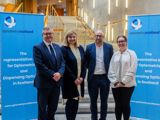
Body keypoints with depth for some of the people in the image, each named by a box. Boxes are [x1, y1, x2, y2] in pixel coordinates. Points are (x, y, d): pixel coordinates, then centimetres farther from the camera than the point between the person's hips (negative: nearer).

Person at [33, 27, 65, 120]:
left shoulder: (57, 47, 11)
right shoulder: (37, 48, -8)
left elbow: (62, 62, 6)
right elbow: (39, 65, -16)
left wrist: (59, 73, -13)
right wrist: (52, 75, -18)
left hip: (56, 82, 5)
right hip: (44, 83, -5)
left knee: (53, 107, 14)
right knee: (42, 108, 8)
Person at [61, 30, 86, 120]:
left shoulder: (80, 48, 10)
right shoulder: (64, 49, -7)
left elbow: (84, 63, 10)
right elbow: (65, 66, -12)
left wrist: (82, 77, -2)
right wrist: (74, 78, -14)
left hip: (80, 80, 5)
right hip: (70, 80, -5)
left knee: (76, 101, 8)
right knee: (71, 102, -1)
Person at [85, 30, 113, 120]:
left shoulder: (109, 47, 1)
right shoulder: (89, 47, 1)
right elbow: (86, 62, 7)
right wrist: (90, 69, -1)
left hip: (105, 77, 0)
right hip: (93, 77, 0)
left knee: (104, 101, 8)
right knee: (93, 101, 9)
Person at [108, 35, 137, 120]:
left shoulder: (131, 53, -1)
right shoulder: (115, 55, 10)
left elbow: (132, 70, -9)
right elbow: (111, 70, 7)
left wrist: (123, 82, -12)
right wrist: (115, 82, -4)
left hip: (127, 85, -3)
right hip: (115, 85, 3)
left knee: (126, 105, 0)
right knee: (118, 105, 8)